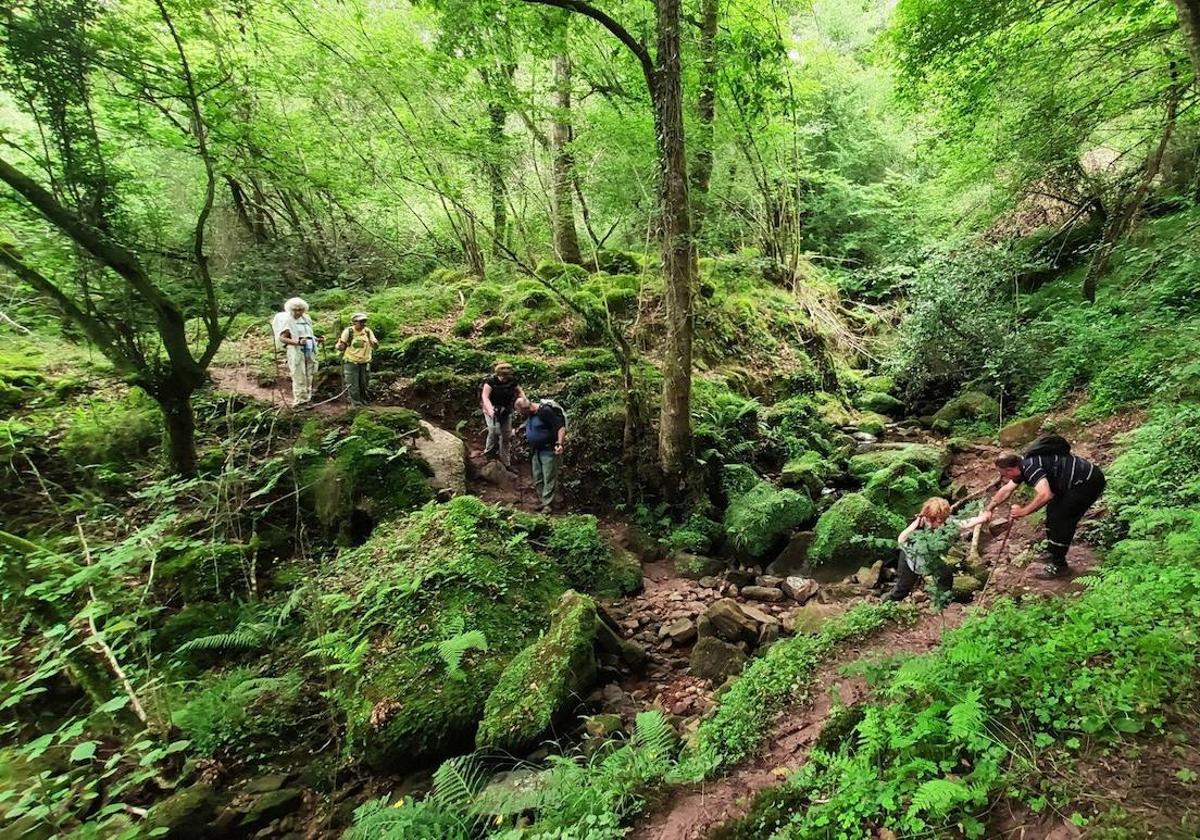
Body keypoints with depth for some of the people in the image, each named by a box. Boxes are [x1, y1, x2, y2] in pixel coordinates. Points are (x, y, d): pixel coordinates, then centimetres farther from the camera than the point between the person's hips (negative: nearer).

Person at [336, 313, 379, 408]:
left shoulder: (368, 331, 2)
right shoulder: (348, 331, -8)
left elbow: (374, 346, 3)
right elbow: (341, 348, -5)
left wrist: (374, 343, -20)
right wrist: (340, 342, -27)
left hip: (365, 363, 4)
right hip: (351, 363, -4)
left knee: (363, 385, 11)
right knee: (353, 386, -4)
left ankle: (363, 402, 28)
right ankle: (355, 404, 6)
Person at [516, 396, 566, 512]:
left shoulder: (546, 411, -23)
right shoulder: (530, 414, 5)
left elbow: (561, 427, -26)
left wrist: (560, 444, -35)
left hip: (549, 450, -9)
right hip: (536, 450, 9)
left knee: (549, 478, -3)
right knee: (537, 478, 15)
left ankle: (547, 504, 4)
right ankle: (541, 501, 26)